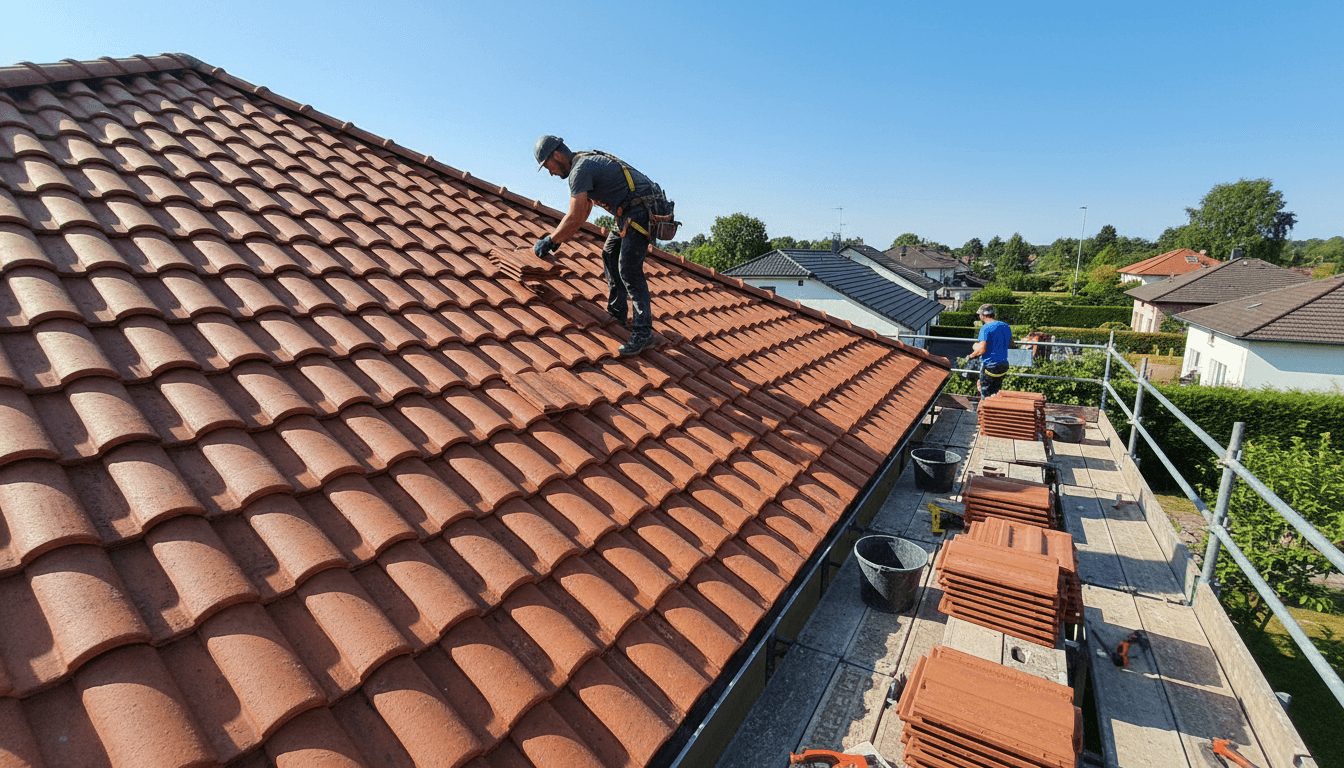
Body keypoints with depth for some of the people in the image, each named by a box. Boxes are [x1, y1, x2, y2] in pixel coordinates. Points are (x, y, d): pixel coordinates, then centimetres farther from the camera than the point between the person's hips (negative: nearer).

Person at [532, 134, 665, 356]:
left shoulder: (580, 169, -13)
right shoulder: (587, 163, 20)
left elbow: (574, 219, -19)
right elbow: (583, 212, 28)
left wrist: (548, 241, -7)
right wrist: (558, 239, 26)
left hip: (642, 210, -11)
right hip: (631, 211, 11)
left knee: (629, 268, -16)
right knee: (610, 256, 17)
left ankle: (643, 332, -15)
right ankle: (617, 315, 23)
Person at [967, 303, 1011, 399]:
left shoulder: (985, 328, -17)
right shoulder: (1005, 326, 7)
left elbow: (982, 349, -25)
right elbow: (1011, 342, 25)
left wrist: (970, 356, -9)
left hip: (989, 366, -7)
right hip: (1003, 365, 7)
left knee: (986, 395, 5)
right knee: (995, 393, 18)